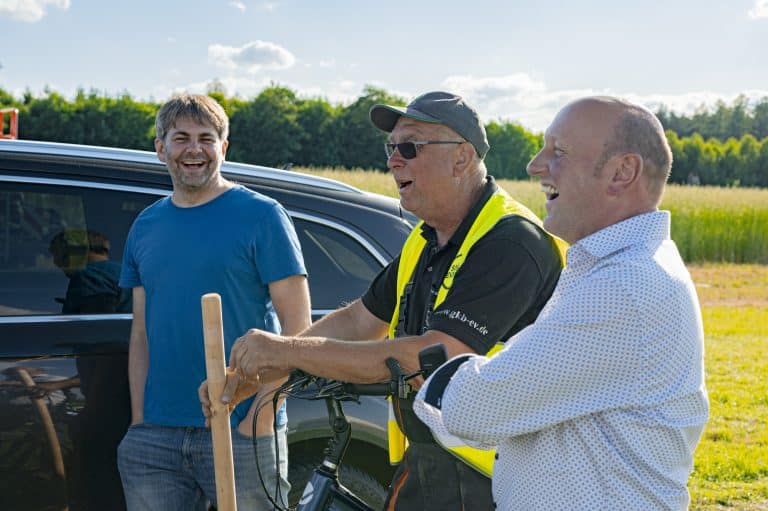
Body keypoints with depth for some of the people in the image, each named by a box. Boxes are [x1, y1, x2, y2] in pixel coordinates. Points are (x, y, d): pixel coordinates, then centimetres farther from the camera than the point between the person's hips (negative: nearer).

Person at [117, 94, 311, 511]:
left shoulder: (261, 215, -3)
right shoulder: (145, 226, 13)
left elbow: (297, 328, -6)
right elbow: (141, 333, 15)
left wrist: (261, 415, -13)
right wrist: (138, 419, 6)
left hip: (242, 433, -4)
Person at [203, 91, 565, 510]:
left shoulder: (512, 243, -22)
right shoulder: (427, 241, 10)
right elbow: (359, 320, 15)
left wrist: (290, 351, -25)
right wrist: (250, 371, 5)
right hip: (422, 462, 8)